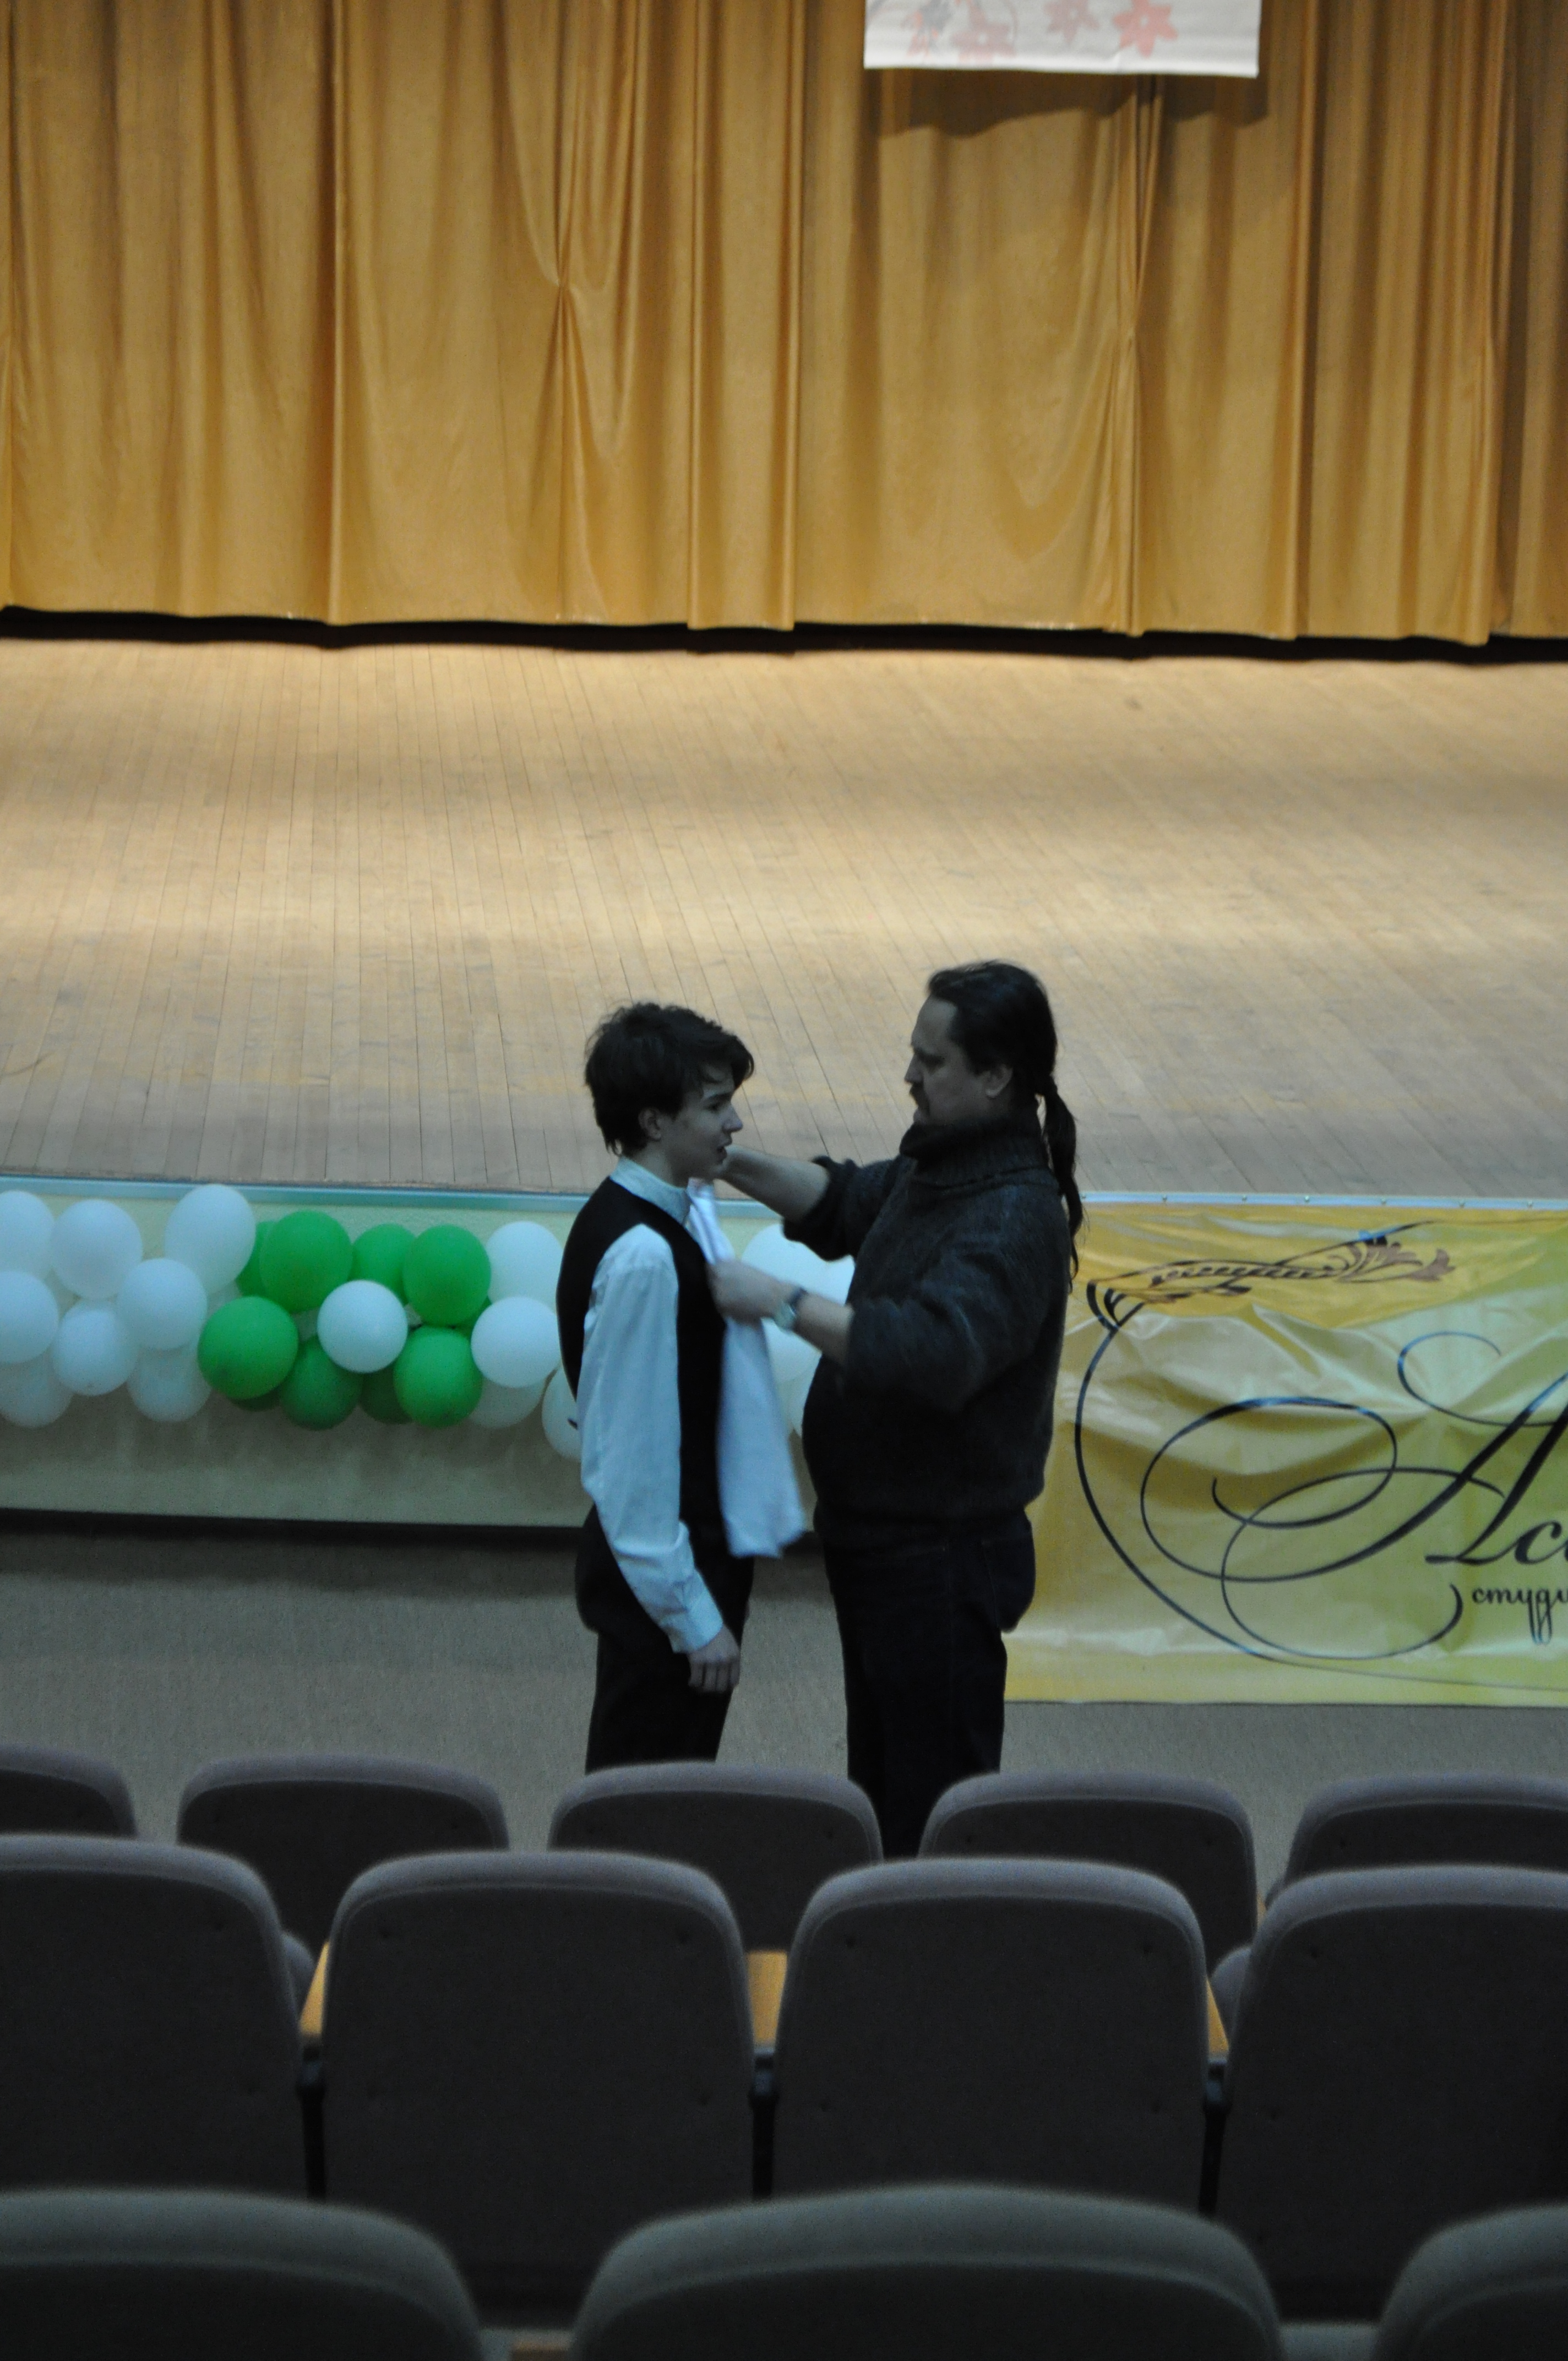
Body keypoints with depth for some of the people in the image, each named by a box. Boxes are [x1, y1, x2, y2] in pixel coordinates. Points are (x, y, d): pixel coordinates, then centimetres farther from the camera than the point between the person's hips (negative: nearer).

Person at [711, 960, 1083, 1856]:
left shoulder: (1015, 1219, -26)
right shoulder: (938, 1166, 5)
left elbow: (934, 1352, -40)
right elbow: (844, 1204, 24)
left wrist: (783, 1303, -38)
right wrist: (738, 1165, 7)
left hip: (945, 1556, -10)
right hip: (879, 1537, 10)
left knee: (936, 1811, 0)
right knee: (882, 1783, 21)